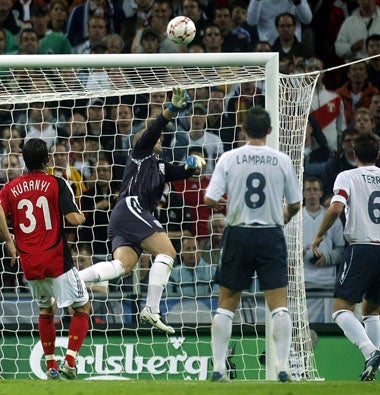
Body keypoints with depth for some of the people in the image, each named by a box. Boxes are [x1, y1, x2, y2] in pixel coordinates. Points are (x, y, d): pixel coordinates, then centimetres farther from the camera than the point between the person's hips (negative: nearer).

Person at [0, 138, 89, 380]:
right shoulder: (57, 184, -6)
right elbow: (74, 219, -15)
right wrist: (82, 216, 8)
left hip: (29, 264, 5)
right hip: (57, 260, -4)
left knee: (46, 310, 25)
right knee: (83, 308, 7)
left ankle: (51, 367, 22)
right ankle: (70, 362, -9)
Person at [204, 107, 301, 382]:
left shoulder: (229, 158, -4)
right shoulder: (282, 161, -1)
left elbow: (209, 199, -8)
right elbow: (295, 204, 6)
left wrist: (221, 205, 14)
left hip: (238, 233, 0)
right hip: (271, 235, 0)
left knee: (226, 304, 9)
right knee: (279, 304, 1)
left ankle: (219, 367, 7)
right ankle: (283, 366, -8)